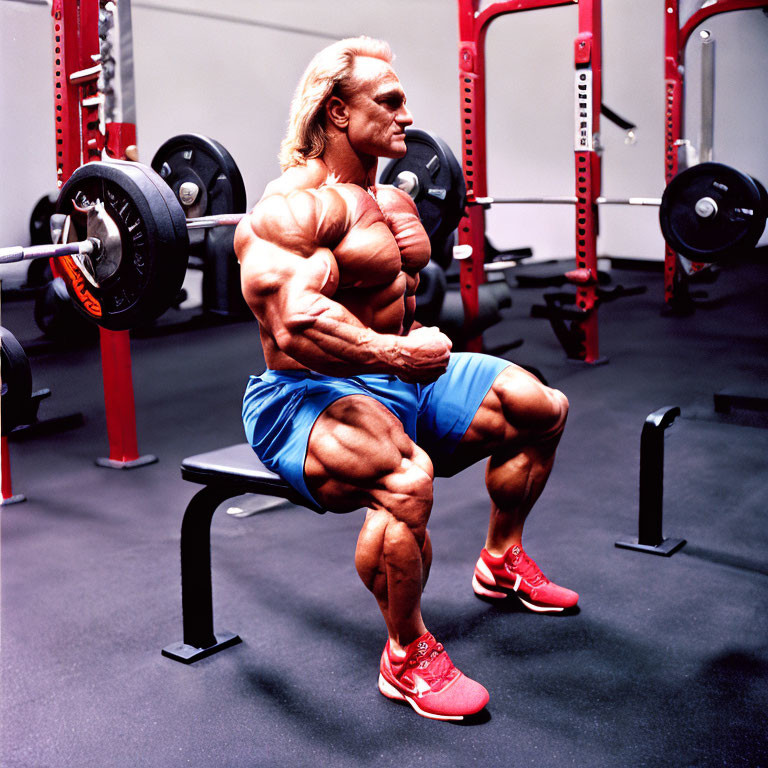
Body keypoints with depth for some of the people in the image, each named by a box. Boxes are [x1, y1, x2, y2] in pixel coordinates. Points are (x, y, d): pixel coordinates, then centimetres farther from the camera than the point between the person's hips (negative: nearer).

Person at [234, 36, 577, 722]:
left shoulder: (393, 200, 12)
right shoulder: (298, 204, -19)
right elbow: (294, 325, -35)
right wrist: (396, 354, -38)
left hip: (399, 379, 10)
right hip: (308, 395, -10)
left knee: (544, 409, 13)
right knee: (406, 479, -41)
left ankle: (501, 562, 32)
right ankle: (407, 657, -15)